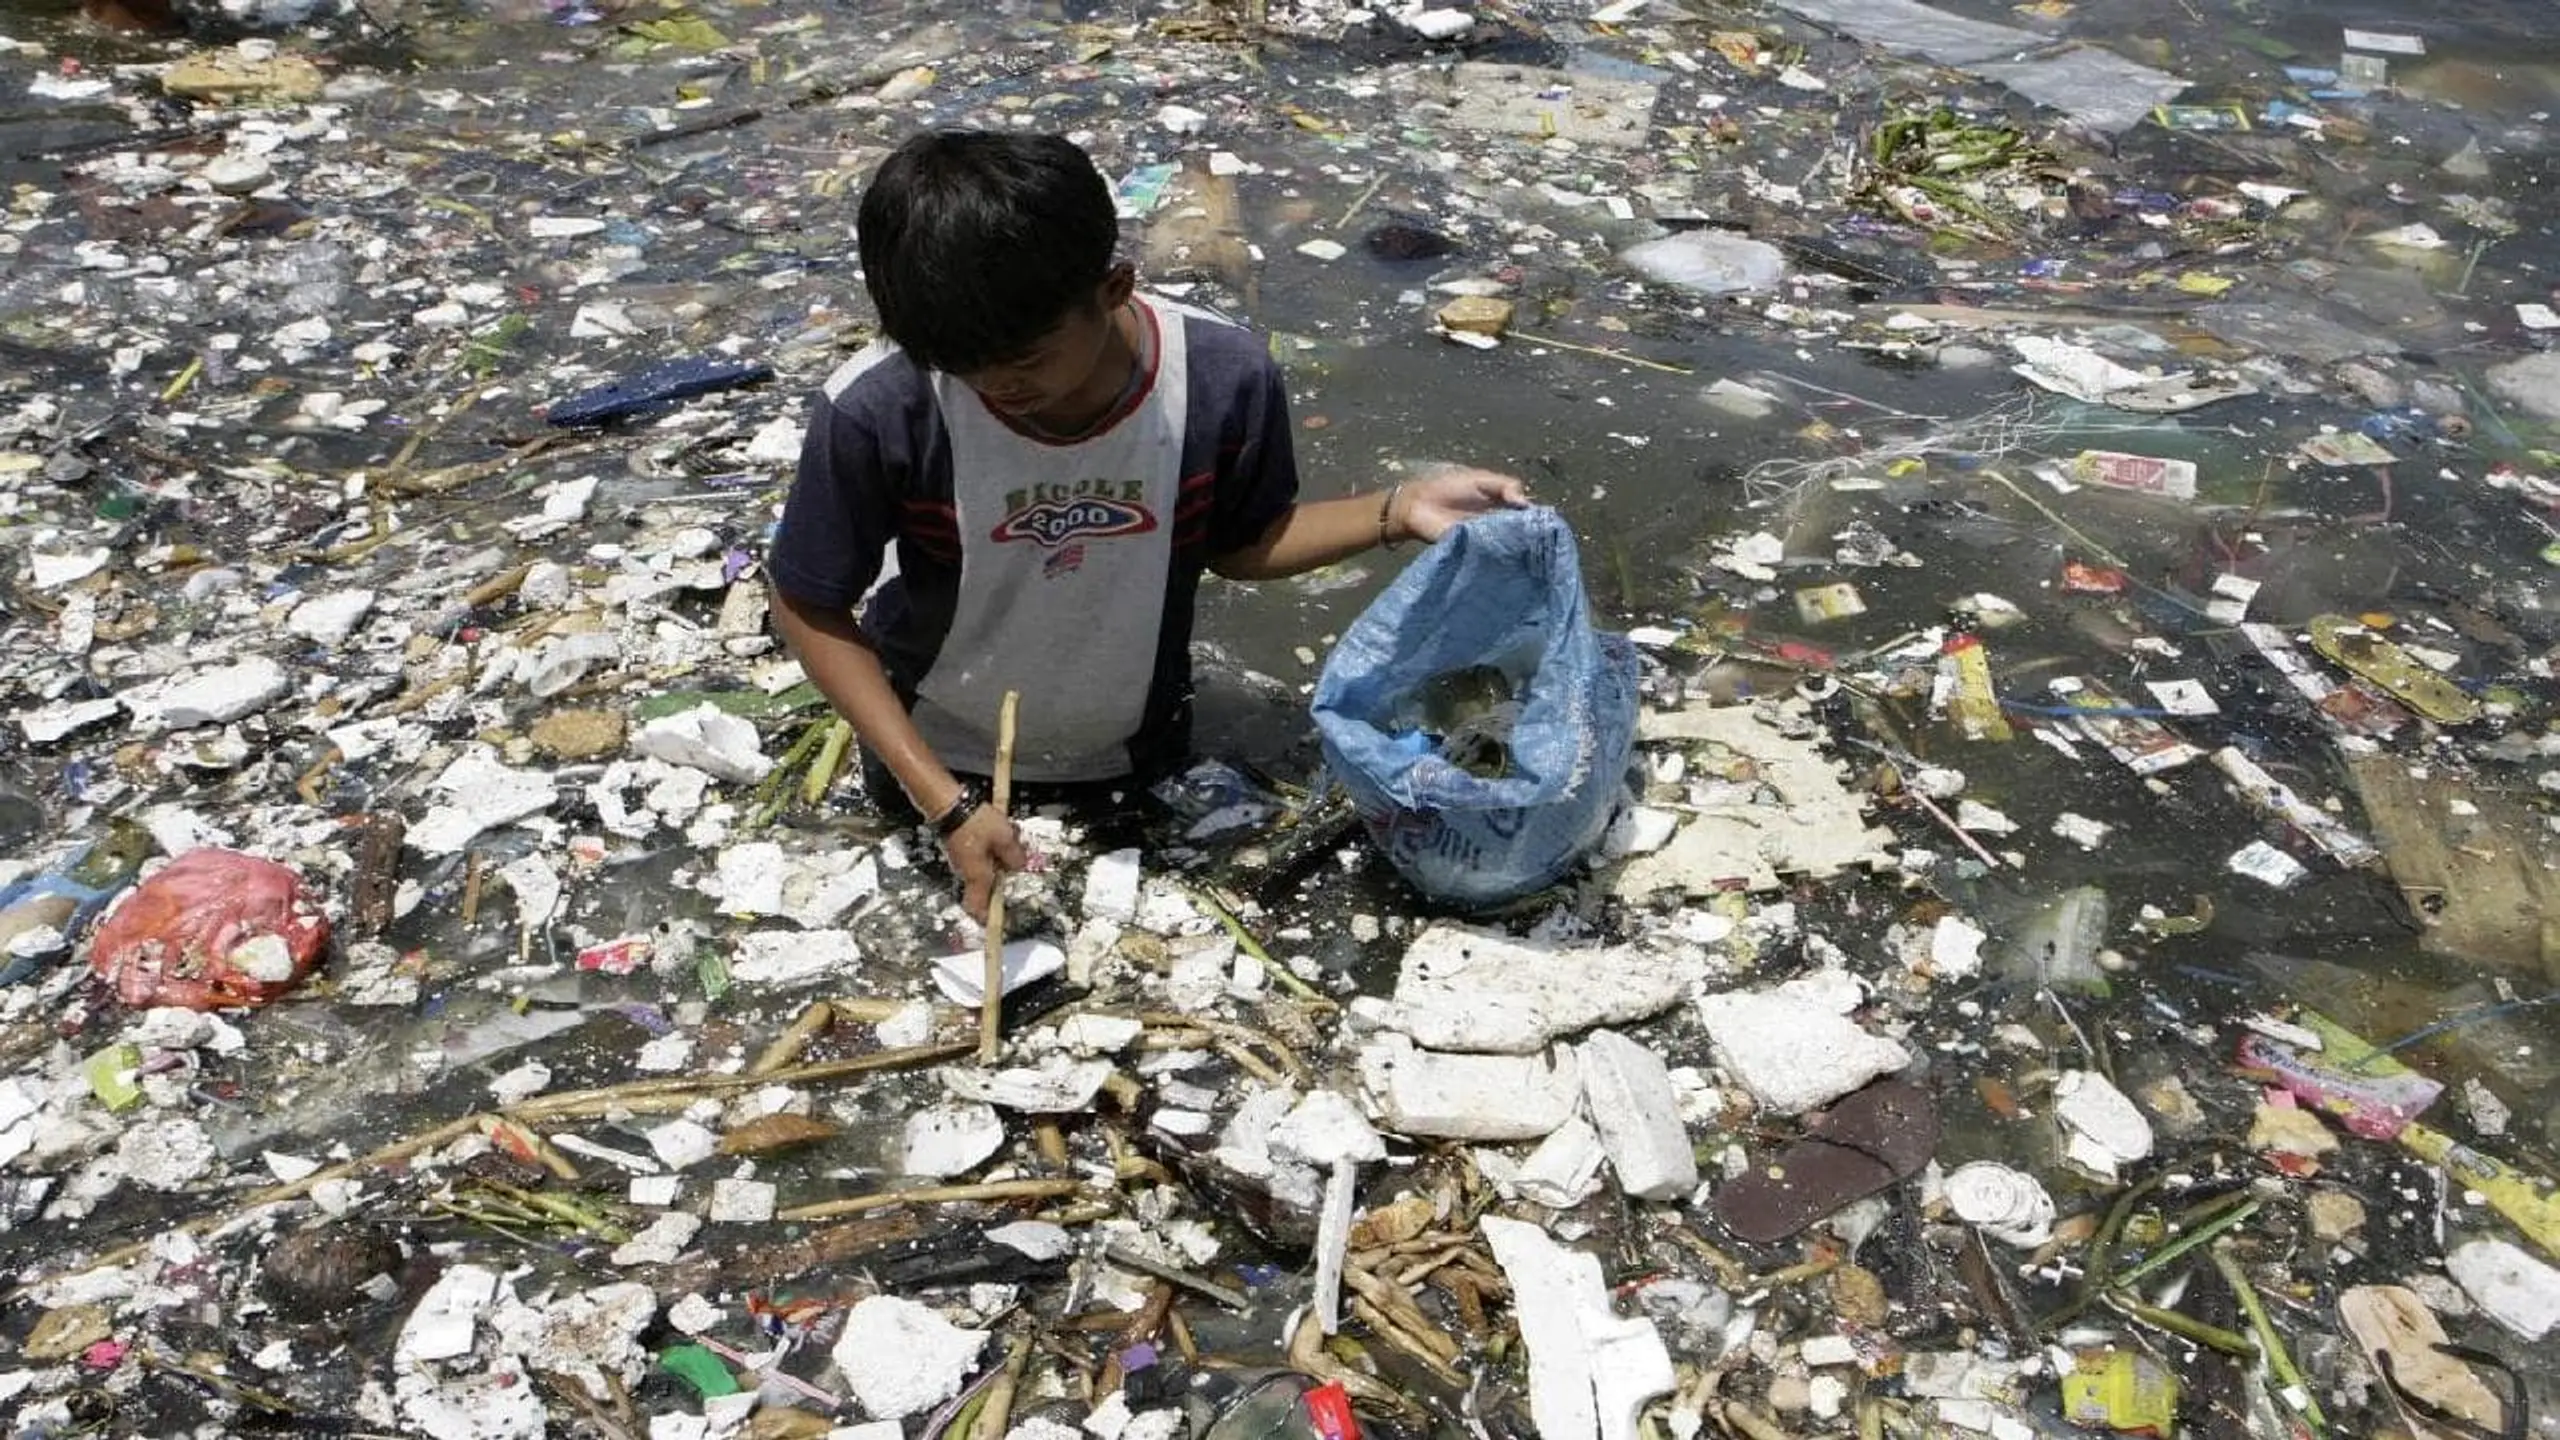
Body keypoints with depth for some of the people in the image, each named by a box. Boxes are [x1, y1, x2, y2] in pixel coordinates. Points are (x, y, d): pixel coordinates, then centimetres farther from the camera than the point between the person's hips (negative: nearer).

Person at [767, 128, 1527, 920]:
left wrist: (1397, 510, -22)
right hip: (940, 762, -1)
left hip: (1132, 755, 1)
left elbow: (1238, 544, -7)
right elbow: (810, 612, -17)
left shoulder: (1224, 380, -27)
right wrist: (946, 802, -23)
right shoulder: (876, 410, -32)